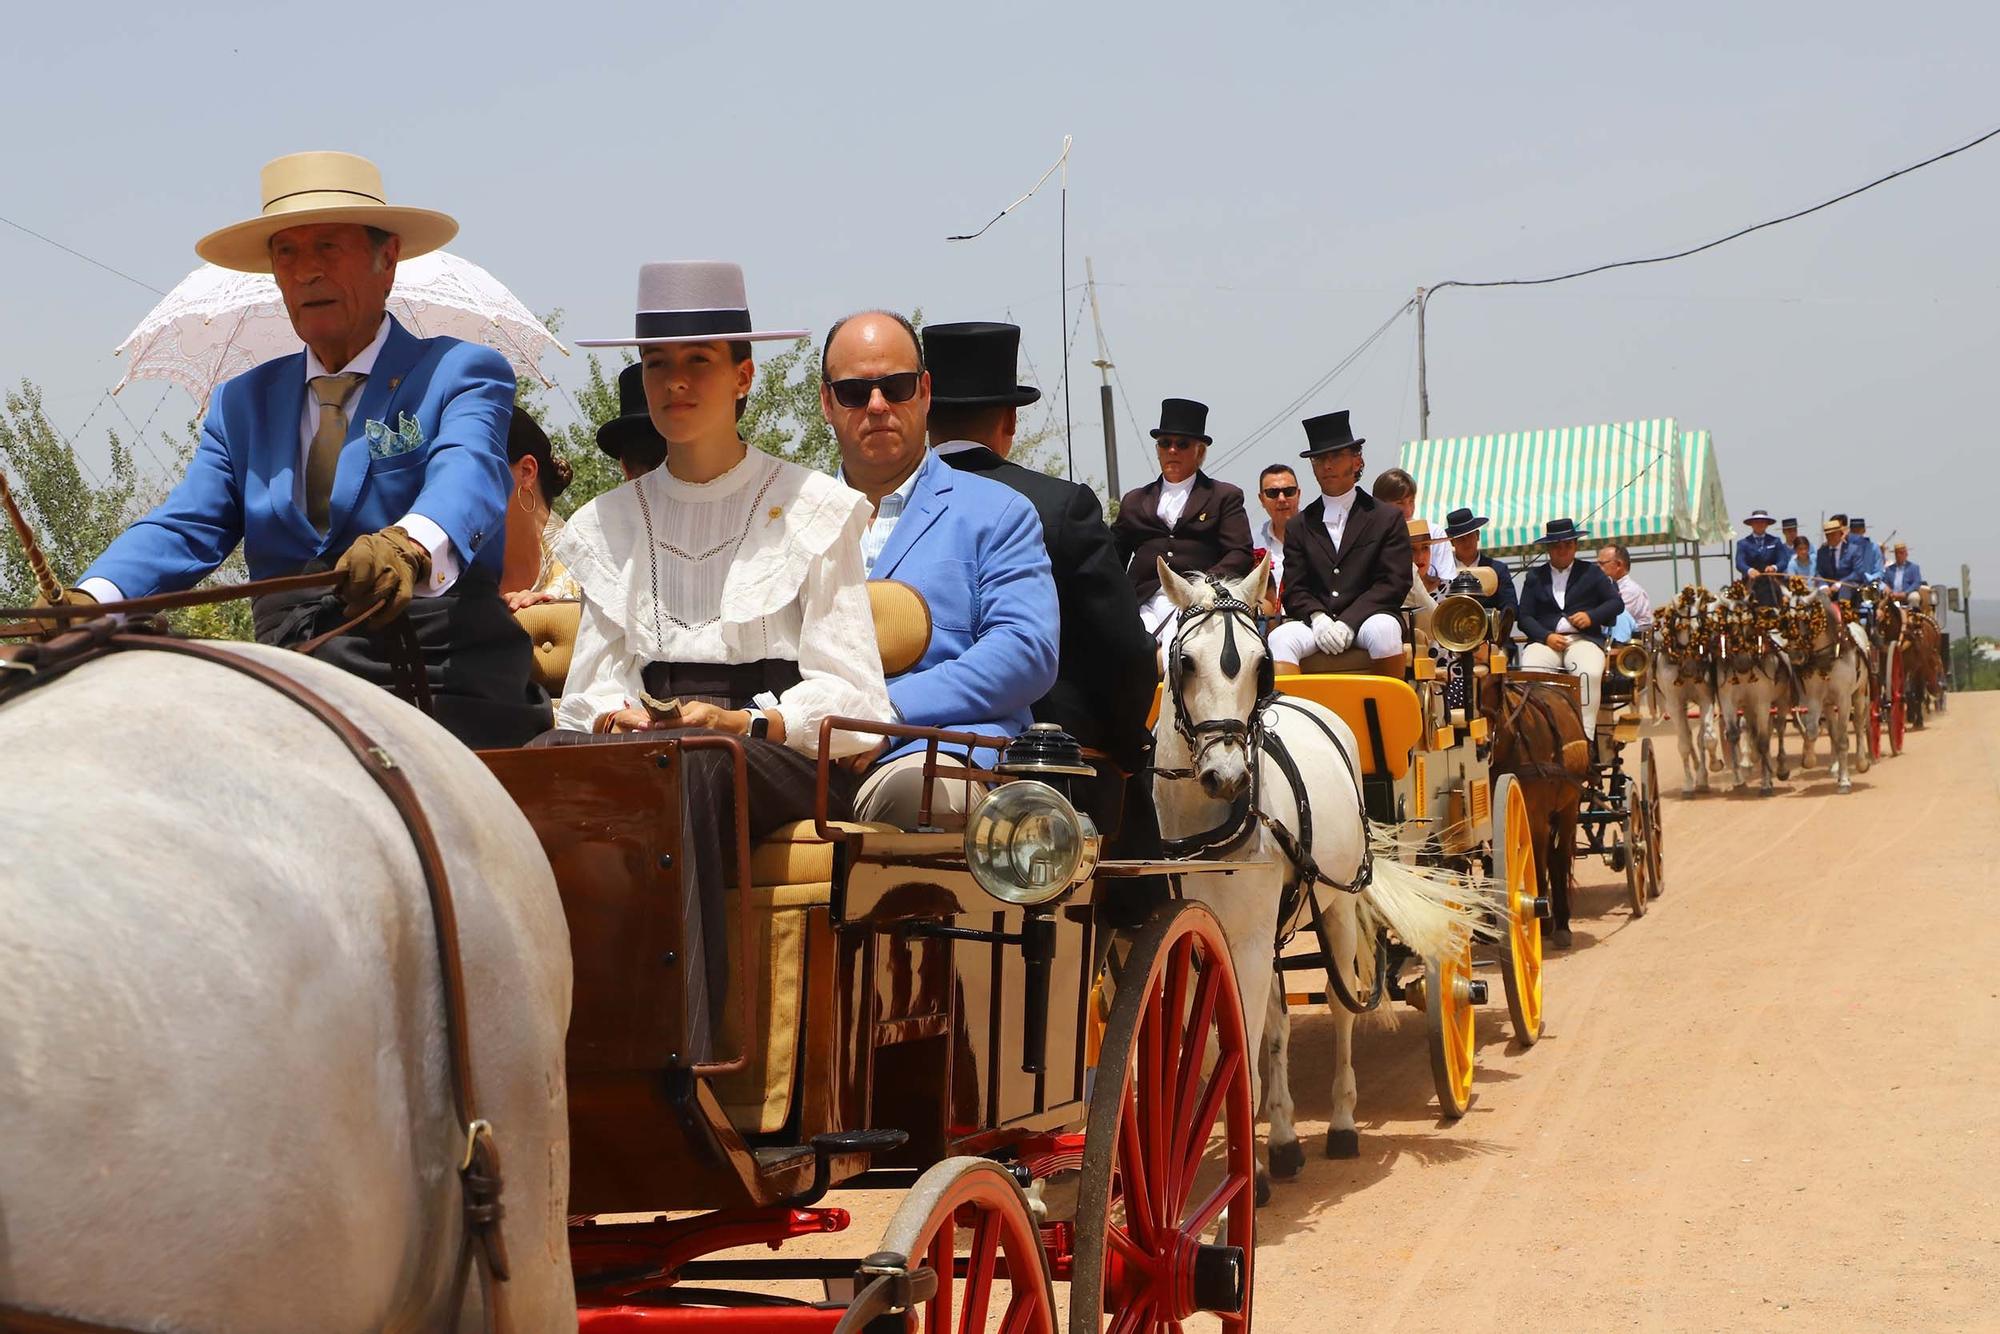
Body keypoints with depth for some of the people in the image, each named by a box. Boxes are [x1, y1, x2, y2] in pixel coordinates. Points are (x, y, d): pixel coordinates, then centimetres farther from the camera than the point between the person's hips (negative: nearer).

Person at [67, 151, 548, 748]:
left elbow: (463, 479, -16)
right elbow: (184, 527, 7)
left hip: (444, 696, -4)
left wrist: (410, 545, -40)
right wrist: (91, 600, -15)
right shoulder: (243, 402, 20)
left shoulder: (462, 374, 5)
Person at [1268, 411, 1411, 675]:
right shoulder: (1299, 526, 18)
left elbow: (1393, 584, 0)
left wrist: (1347, 623, -13)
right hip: (1315, 622, 2)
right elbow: (1294, 589, 10)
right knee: (1279, 639, -30)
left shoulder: (1389, 518, 10)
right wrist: (1318, 618, -13)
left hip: (1365, 618, -2)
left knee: (1383, 629, -36)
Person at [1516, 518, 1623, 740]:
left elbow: (1617, 603, 13)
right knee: (1530, 675, -33)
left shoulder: (1591, 572, 20)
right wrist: (1546, 636, -9)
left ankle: (1585, 736, -34)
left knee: (1589, 674, -35)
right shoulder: (1534, 577, 20)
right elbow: (1524, 617, 10)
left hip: (1583, 639, -1)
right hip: (1544, 640, 1)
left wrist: (1591, 616, -6)